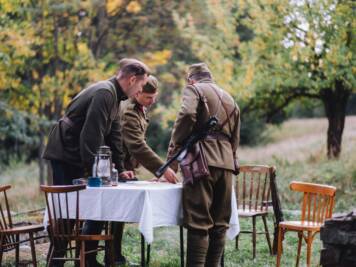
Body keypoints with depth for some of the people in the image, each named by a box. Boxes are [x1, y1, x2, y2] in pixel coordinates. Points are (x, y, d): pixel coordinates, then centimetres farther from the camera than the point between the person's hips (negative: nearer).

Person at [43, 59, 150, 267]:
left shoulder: (114, 96, 14)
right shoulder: (104, 93, -19)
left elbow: (114, 136, 17)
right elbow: (92, 134, -25)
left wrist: (120, 169, 13)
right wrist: (92, 171, -23)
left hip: (77, 156, 10)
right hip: (66, 155, -10)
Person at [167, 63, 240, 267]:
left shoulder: (194, 89, 6)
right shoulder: (229, 99, 27)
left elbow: (187, 116, -13)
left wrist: (173, 153, -8)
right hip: (226, 163, 6)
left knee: (199, 223, -9)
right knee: (219, 224, 9)